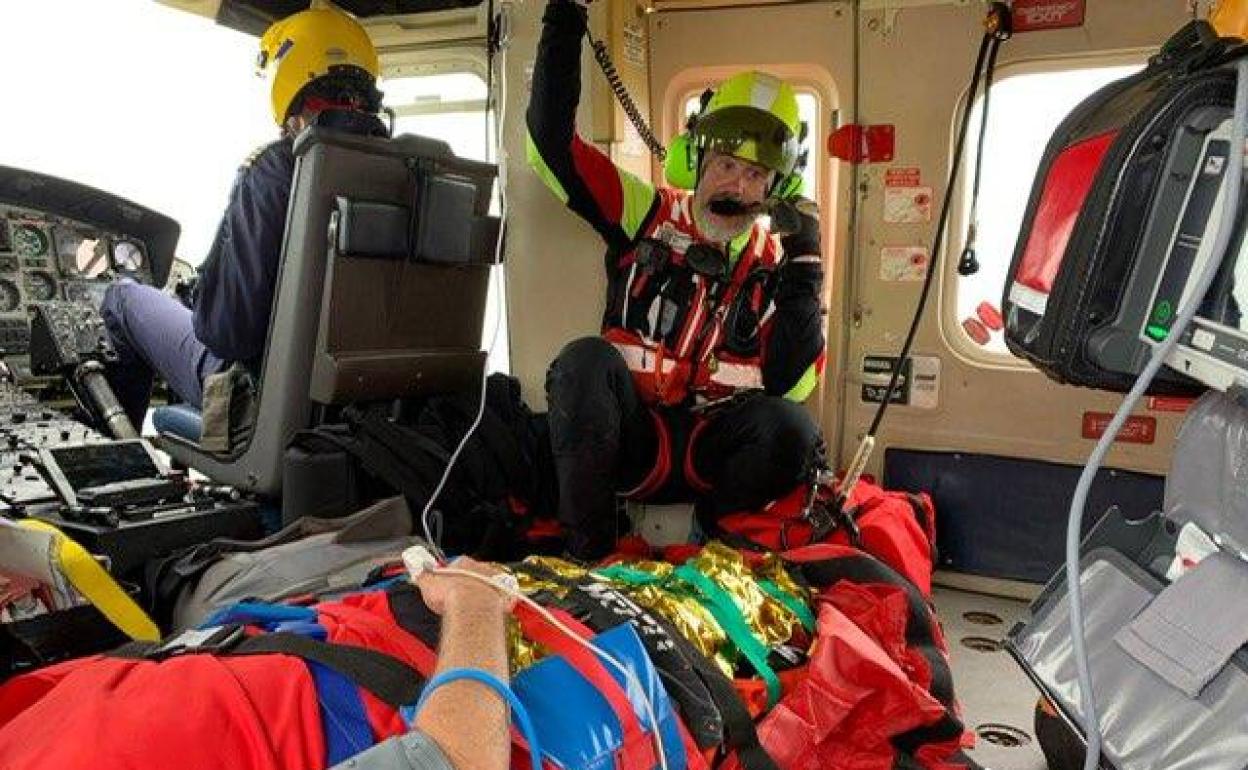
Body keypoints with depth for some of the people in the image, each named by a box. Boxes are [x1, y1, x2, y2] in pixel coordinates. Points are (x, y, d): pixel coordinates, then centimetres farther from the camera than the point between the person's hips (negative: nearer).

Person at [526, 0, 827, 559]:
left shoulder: (775, 263, 5)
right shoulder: (648, 215, 3)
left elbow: (790, 385, -6)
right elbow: (552, 141, -2)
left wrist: (804, 277, -11)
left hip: (709, 452, 1)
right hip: (631, 441, -1)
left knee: (791, 429, -29)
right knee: (588, 360, -31)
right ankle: (586, 550, -22)